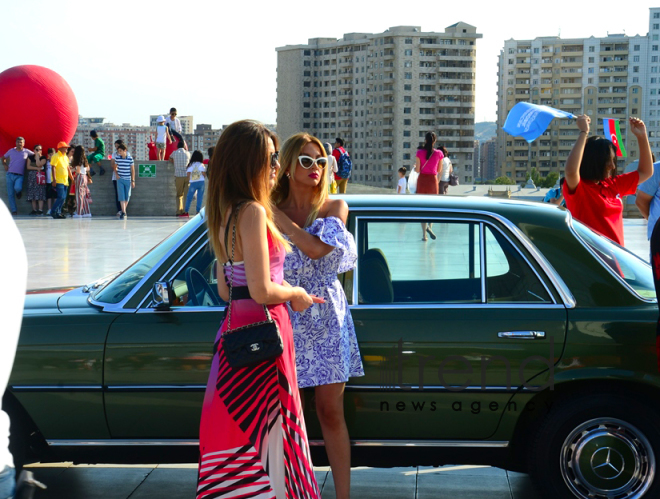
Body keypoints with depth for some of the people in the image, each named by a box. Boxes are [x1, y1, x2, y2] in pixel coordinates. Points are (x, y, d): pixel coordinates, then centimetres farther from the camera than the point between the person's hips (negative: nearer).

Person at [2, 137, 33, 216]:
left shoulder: (26, 152, 2)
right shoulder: (11, 151, 8)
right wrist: (5, 165, 8)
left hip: (19, 176, -2)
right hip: (10, 174, 2)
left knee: (17, 188, -30)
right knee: (10, 194, 0)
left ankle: (19, 192, 8)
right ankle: (14, 210, 8)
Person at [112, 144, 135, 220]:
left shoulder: (130, 159, -5)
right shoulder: (117, 158, 1)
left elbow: (132, 170, 0)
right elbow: (115, 167, 15)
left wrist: (133, 180, -1)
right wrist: (116, 174, -3)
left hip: (128, 180, -1)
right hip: (120, 180, 1)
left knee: (127, 197, 7)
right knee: (121, 196, -9)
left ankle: (123, 212, 22)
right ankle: (123, 213, -13)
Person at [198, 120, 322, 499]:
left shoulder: (226, 215, 12)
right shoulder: (253, 212, -17)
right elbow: (262, 291, -21)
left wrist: (286, 294, 20)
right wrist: (295, 293, -3)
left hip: (235, 332, 9)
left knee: (239, 433, 15)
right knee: (267, 437, -2)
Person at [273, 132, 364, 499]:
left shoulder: (334, 207, 1)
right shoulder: (268, 211, 2)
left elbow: (317, 248, -19)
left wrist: (277, 216, -18)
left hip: (325, 319, 0)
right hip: (283, 318, 0)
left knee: (331, 412, 4)